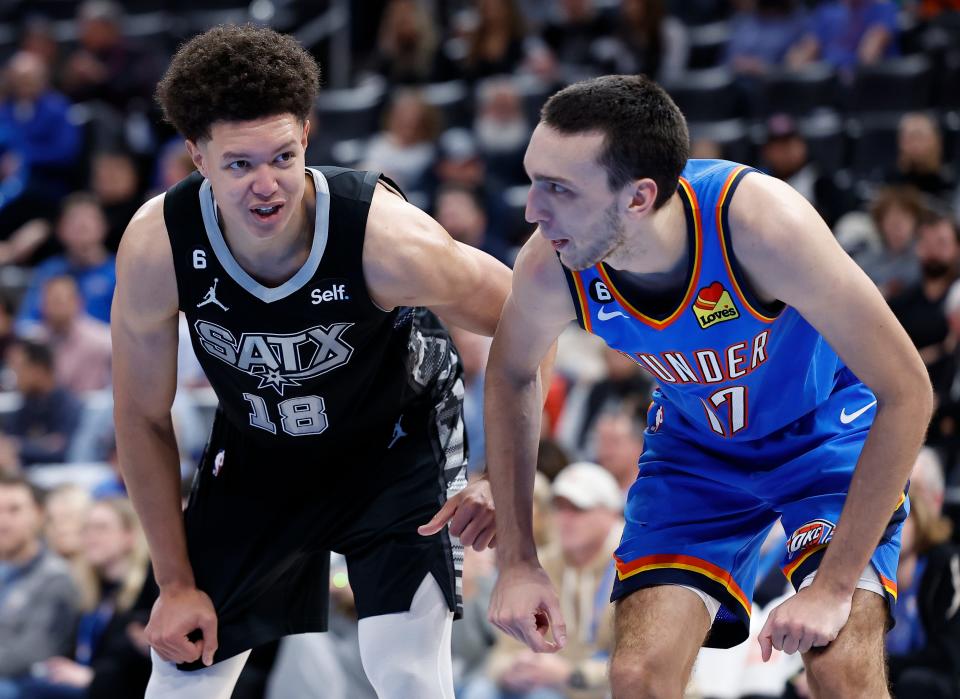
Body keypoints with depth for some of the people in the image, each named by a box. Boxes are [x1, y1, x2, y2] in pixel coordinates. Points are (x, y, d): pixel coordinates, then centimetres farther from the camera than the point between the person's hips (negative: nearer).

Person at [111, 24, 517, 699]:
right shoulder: (156, 246, -28)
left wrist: (505, 480, -24)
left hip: (397, 437, -3)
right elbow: (143, 416, -10)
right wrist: (177, 583, -6)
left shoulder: (386, 235, -36)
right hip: (255, 453, 3)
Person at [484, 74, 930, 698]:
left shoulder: (760, 220, -38)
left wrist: (834, 586, -30)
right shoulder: (551, 272, -26)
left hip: (828, 429, -3)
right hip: (697, 448, 3)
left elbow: (907, 393, -31)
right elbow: (510, 376, 0)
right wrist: (518, 562, -3)